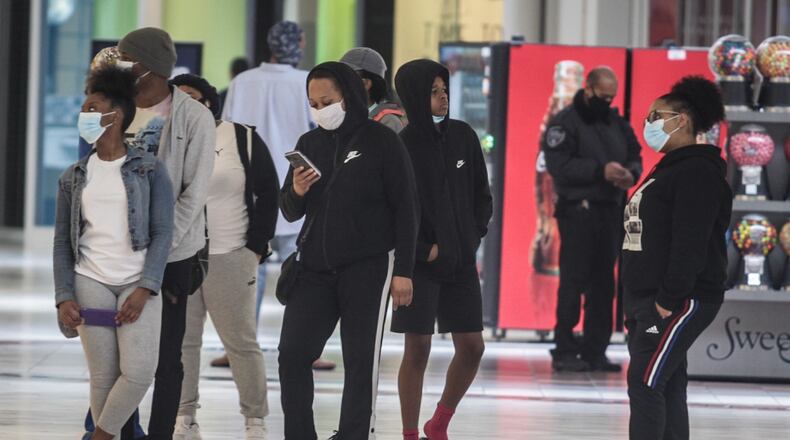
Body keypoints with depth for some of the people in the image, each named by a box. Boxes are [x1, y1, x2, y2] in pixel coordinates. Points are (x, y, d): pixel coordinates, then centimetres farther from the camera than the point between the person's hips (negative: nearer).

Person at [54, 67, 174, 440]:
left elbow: (162, 233, -3)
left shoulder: (150, 170, 2)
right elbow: (62, 243, 10)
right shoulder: (73, 178, 10)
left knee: (139, 371, -15)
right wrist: (64, 297, -3)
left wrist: (145, 289, -13)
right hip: (90, 283, 2)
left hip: (138, 284, -2)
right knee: (104, 377, -3)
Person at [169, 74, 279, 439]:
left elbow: (268, 192, 3)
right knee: (181, 341, 2)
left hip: (230, 259, -3)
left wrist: (257, 246, -3)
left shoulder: (242, 139, 1)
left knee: (241, 341, -1)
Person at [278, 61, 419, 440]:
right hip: (315, 267, 5)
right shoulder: (309, 143, 10)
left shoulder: (381, 142, -4)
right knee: (292, 354, -2)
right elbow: (289, 212, 14)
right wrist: (296, 192, -9)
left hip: (367, 268, -5)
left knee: (360, 361, -1)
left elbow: (405, 209, -3)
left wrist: (403, 271, -8)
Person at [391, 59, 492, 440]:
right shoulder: (401, 146, -11)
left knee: (471, 346, 4)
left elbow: (481, 194, 13)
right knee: (417, 348, -4)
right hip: (419, 264, -5)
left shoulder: (462, 136, 4)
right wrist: (424, 250, -11)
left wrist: (474, 237, 2)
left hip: (461, 262, 5)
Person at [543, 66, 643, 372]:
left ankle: (595, 350, 11)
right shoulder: (566, 122, -5)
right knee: (573, 280, -7)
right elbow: (558, 166, -15)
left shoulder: (617, 123, 15)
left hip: (609, 210, 6)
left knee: (603, 282, 6)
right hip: (577, 210, -6)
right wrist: (600, 171, -21)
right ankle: (564, 351, -4)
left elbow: (635, 157, 20)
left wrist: (631, 173, -4)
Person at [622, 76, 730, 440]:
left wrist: (668, 300, -23)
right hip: (648, 300, 10)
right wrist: (637, 305, 19)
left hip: (681, 302, -10)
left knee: (645, 384, -15)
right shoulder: (668, 170, 19)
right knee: (668, 388, 10)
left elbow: (691, 244, -20)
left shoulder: (698, 173, -13)